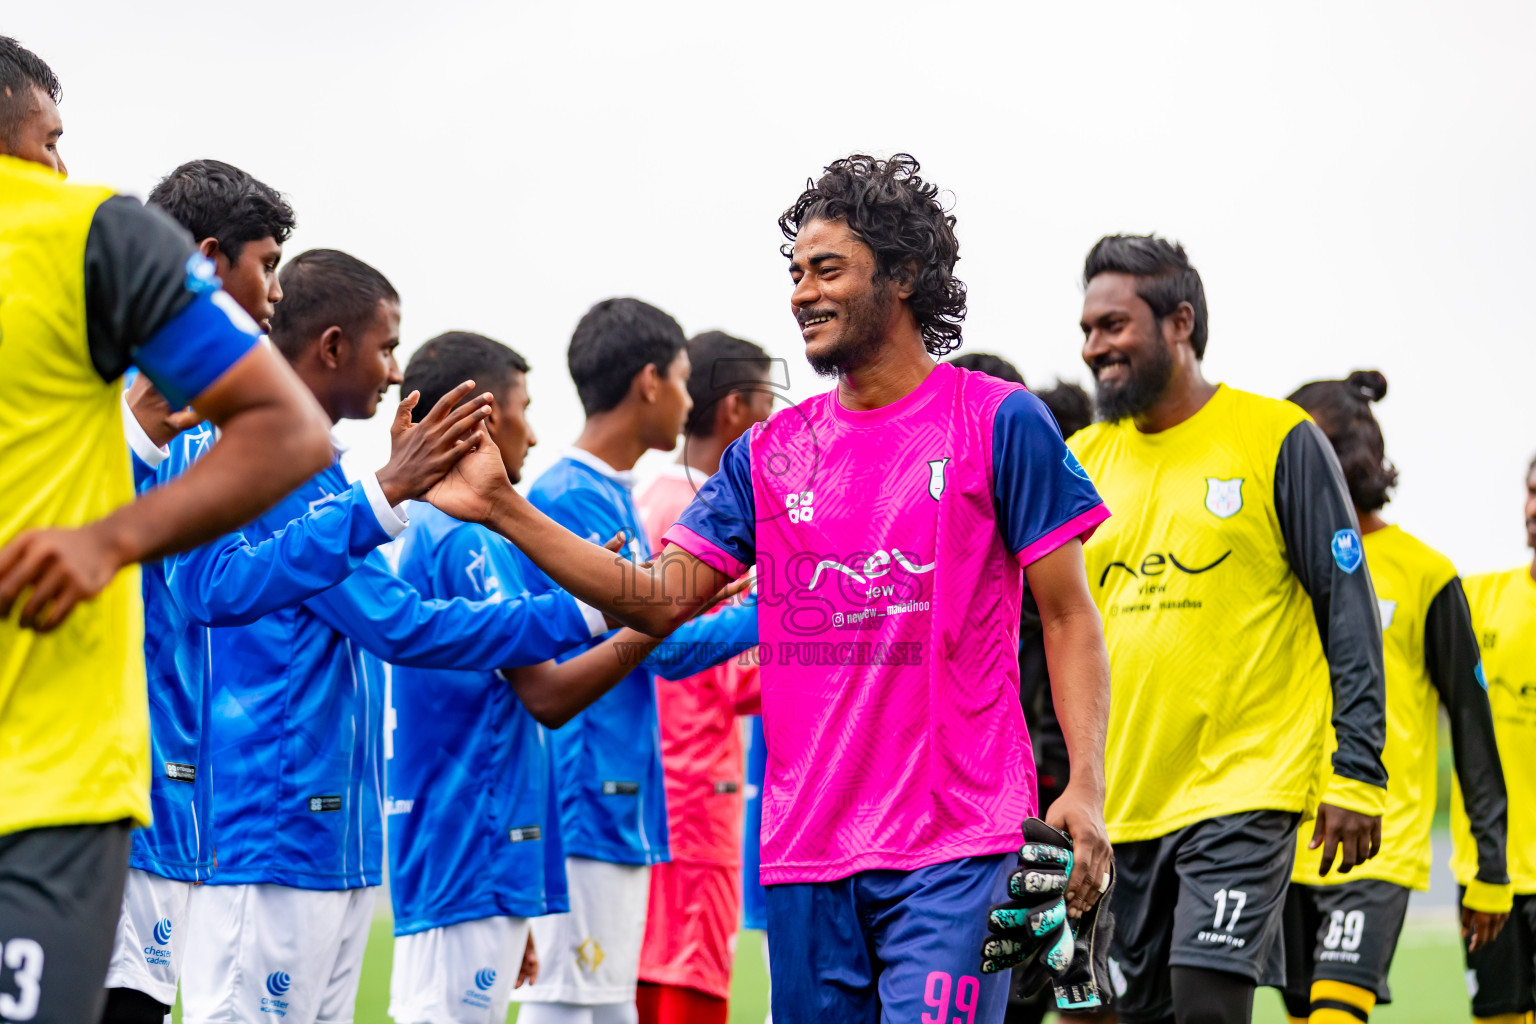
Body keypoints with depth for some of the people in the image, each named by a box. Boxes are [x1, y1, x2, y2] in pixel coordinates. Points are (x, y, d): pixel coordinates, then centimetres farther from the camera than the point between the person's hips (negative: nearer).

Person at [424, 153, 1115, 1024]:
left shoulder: (1000, 423, 0)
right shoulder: (772, 452, 13)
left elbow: (1069, 618, 0)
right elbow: (661, 599, 8)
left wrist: (1085, 788, -11)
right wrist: (505, 512, 0)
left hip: (954, 843, -5)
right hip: (806, 846, 5)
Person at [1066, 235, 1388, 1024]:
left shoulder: (1277, 440, -3)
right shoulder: (1084, 460, 11)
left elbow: (1349, 610, -4)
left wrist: (1357, 771, -11)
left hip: (1244, 789, -5)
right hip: (1118, 804, 5)